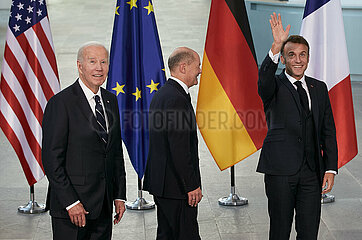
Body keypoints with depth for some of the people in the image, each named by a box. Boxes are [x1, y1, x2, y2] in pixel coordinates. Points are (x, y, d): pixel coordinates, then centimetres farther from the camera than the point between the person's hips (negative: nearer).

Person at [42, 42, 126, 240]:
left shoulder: (110, 101, 11)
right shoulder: (61, 103, -11)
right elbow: (51, 159, -14)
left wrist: (119, 195, 11)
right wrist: (70, 202, -17)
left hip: (104, 205, 6)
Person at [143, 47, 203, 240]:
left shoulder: (161, 94, 14)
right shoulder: (177, 99, -19)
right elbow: (179, 149, -23)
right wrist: (192, 185, -18)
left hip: (160, 180, 11)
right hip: (175, 186, -11)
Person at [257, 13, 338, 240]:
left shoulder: (319, 88, 14)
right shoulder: (275, 86, 2)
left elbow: (328, 131, 13)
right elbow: (264, 80, -25)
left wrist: (330, 168, 4)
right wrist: (276, 46, -38)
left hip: (311, 171, 4)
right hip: (281, 170, -3)